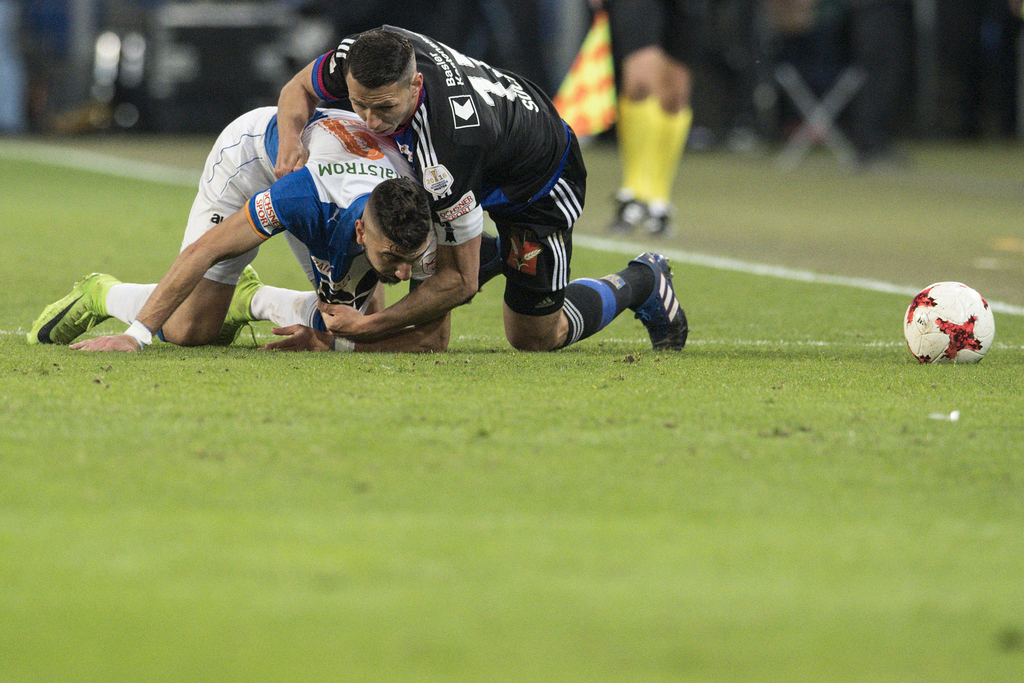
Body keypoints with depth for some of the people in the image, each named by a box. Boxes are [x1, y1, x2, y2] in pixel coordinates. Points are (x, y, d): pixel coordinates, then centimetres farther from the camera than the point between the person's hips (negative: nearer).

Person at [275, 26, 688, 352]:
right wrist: (291, 139, -28)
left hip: (538, 184, -7)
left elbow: (461, 282, -34)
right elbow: (299, 89, -5)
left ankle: (640, 282, 28)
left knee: (533, 338, 3)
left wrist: (368, 328, -35)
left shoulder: (449, 147, -45)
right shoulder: (359, 56, -30)